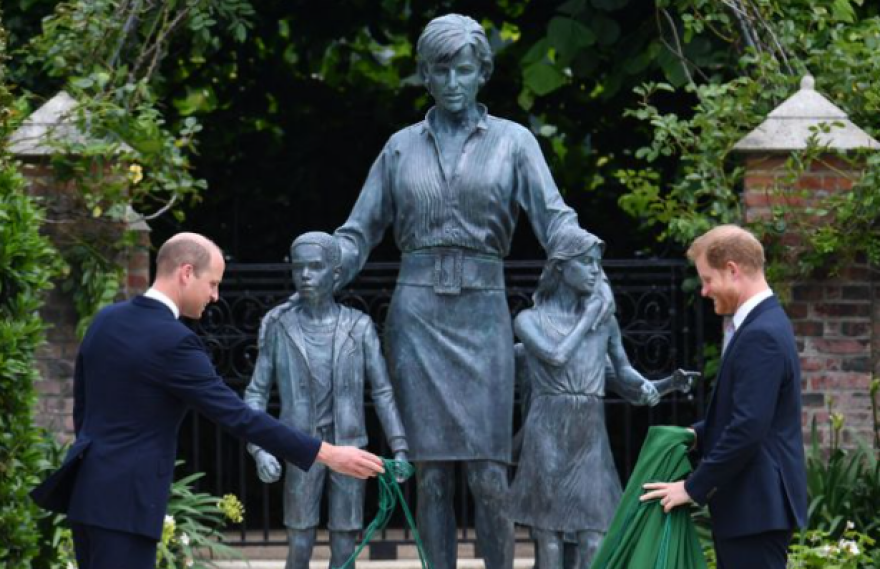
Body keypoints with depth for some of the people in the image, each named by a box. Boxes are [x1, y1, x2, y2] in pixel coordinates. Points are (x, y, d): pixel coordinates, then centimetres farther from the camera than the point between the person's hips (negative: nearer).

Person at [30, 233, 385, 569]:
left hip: (89, 487, 9)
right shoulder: (172, 342, -17)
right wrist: (329, 455, -16)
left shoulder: (106, 320, 9)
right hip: (125, 499, -9)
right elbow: (236, 416, -18)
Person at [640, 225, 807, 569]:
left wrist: (694, 488, -16)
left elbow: (748, 428, -24)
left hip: (756, 507, -10)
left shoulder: (761, 335, -19)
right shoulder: (764, 325, 14)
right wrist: (694, 436, 10)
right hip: (755, 503, 10)